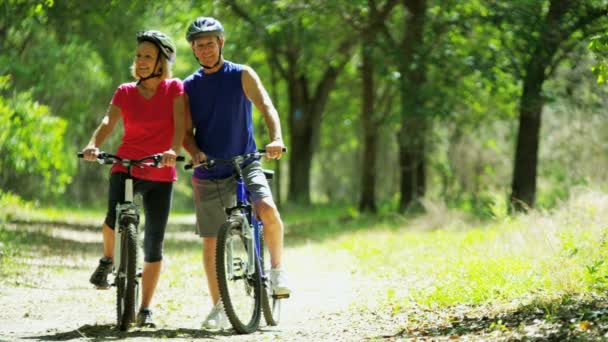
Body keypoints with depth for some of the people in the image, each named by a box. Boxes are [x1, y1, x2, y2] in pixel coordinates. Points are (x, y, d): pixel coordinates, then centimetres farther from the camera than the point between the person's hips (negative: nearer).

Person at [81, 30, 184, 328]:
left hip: (160, 174, 0)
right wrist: (93, 145, -29)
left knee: (154, 244, 1)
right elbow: (108, 122, -9)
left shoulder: (174, 89, 0)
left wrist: (174, 150, -33)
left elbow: (179, 123, -13)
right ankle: (107, 260, 5)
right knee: (115, 220, -28)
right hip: (126, 167, 0)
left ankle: (145, 309, 12)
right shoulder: (125, 92, 5)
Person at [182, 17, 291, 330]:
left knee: (267, 209, -29)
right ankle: (218, 307, 15)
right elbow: (187, 131, 5)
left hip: (245, 164, -3)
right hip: (208, 174, 3)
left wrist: (276, 138, -31)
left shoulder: (242, 76, 1)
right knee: (210, 242, 3)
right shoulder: (189, 86, 7)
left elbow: (266, 107, -12)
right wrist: (195, 152, -18)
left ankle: (277, 269, -7)